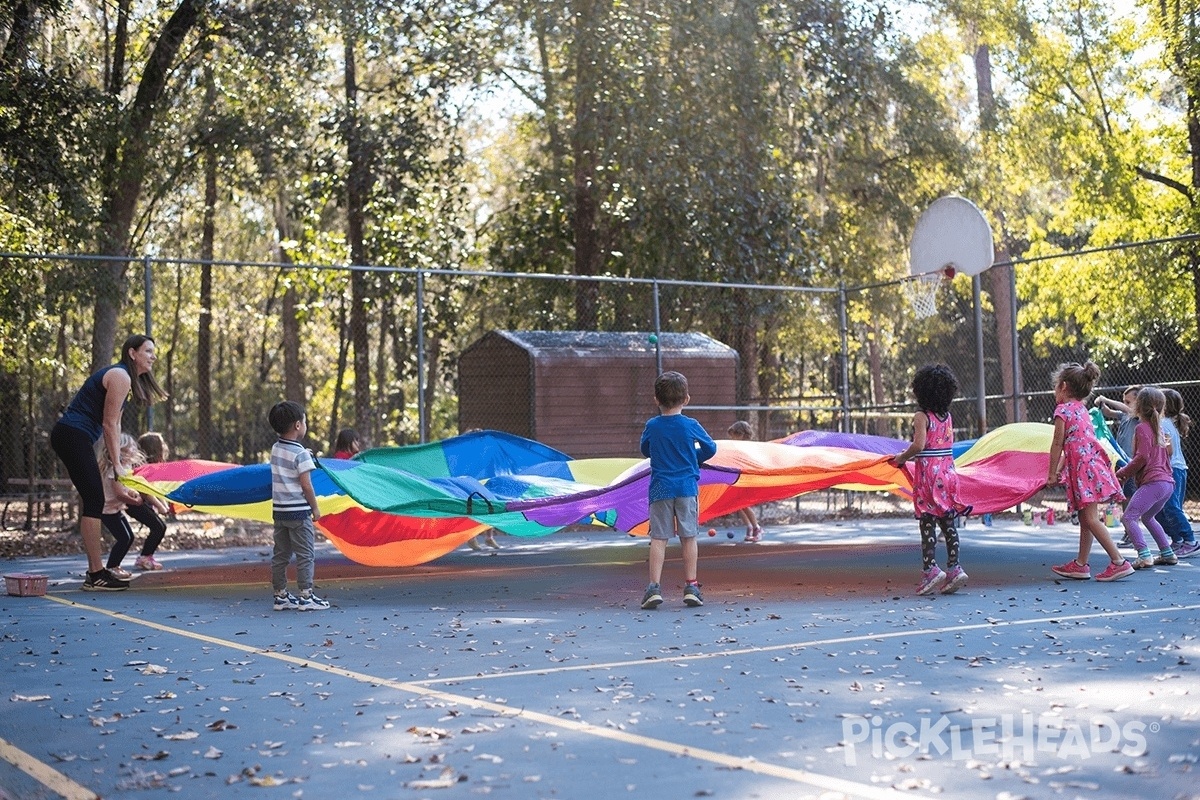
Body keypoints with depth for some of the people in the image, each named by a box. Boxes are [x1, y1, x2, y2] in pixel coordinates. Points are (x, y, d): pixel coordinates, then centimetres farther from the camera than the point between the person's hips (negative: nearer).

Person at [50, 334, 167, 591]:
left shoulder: (120, 376, 20)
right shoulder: (120, 377, -12)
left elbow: (114, 424, 17)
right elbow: (109, 424, -14)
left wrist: (116, 463, 12)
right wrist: (116, 466, -10)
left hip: (70, 437, 11)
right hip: (74, 436, -11)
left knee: (91, 500, 13)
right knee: (94, 502, -11)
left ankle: (95, 570, 18)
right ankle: (96, 576, -10)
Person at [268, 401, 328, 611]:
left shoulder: (275, 449, 6)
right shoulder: (300, 453, -15)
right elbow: (306, 484, -16)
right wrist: (315, 507, -5)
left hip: (279, 510, 7)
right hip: (298, 511, -7)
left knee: (280, 555, 11)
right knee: (305, 554, 0)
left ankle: (280, 596, 16)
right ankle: (305, 597, -1)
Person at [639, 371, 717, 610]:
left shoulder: (651, 426, -1)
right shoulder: (691, 426, -4)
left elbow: (645, 451, 16)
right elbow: (711, 448, 9)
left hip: (660, 489, 0)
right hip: (687, 487, 0)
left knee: (658, 538, 1)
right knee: (689, 538, 6)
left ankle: (654, 588, -6)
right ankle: (691, 588, 7)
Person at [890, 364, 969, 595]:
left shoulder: (921, 417, -11)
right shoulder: (948, 417, 9)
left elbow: (918, 445, -23)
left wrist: (901, 458, -6)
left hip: (927, 474, -6)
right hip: (948, 471, 6)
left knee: (927, 524, -3)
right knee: (948, 523, 8)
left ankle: (930, 568, -7)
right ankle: (954, 567, 7)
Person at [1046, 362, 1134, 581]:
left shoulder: (1063, 409, -6)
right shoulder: (1082, 409, 19)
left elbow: (1058, 445, -8)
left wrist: (1052, 474, -2)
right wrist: (1060, 469, 23)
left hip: (1083, 467, -10)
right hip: (1094, 463, 10)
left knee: (1090, 518, -12)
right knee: (1085, 518, 13)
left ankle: (1119, 562, -17)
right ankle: (1080, 565, 19)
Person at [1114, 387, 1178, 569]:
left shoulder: (1143, 428, -6)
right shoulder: (1158, 427, 20)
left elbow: (1142, 457, -16)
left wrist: (1122, 473, -7)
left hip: (1152, 482, -10)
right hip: (1168, 483, 10)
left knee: (1129, 517, -13)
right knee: (1147, 517, 28)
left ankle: (1144, 556, -26)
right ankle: (1168, 553, 28)